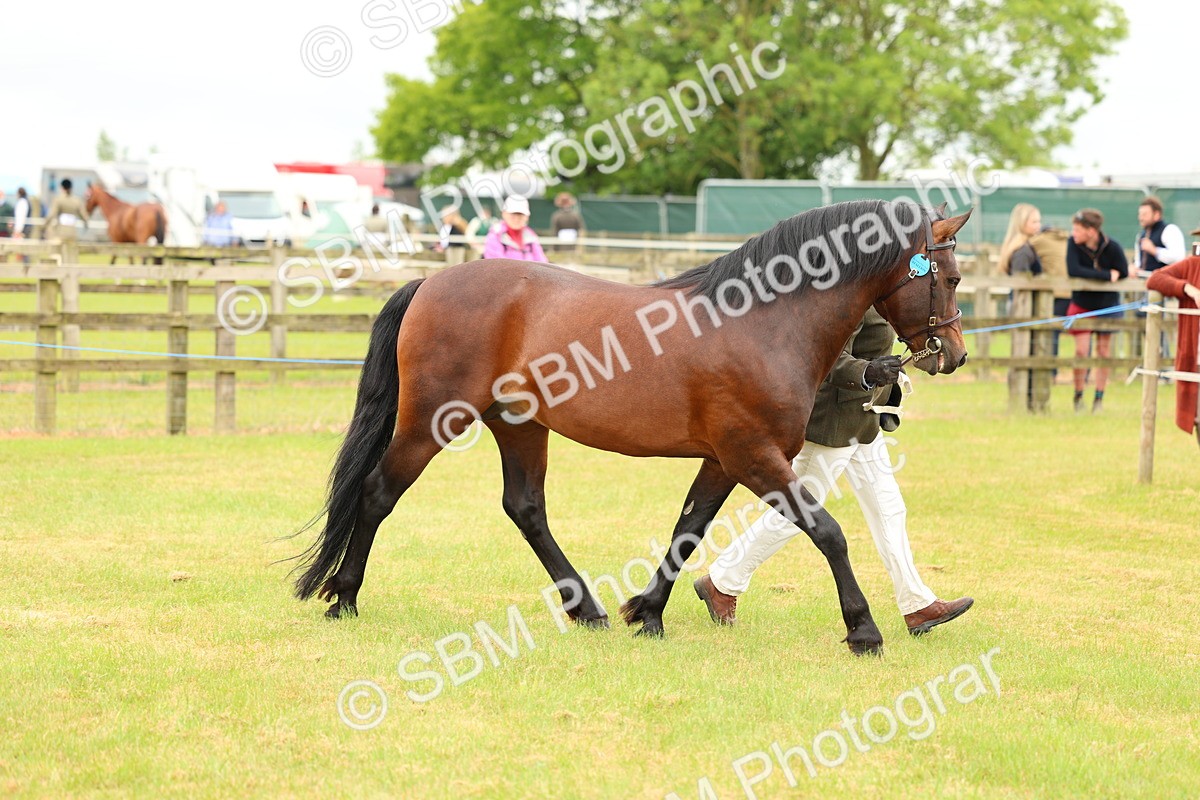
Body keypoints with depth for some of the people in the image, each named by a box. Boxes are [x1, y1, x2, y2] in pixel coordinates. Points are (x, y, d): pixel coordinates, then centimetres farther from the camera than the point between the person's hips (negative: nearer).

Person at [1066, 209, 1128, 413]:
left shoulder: (1112, 247, -21)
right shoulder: (1073, 244, -19)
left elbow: (1122, 274, -15)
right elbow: (1073, 271, -29)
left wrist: (1090, 276, -17)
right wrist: (1105, 275, -32)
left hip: (1107, 304, 0)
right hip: (1081, 303, 0)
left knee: (1103, 351, 7)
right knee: (1081, 351, -4)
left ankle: (1099, 398, 19)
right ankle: (1078, 396, 11)